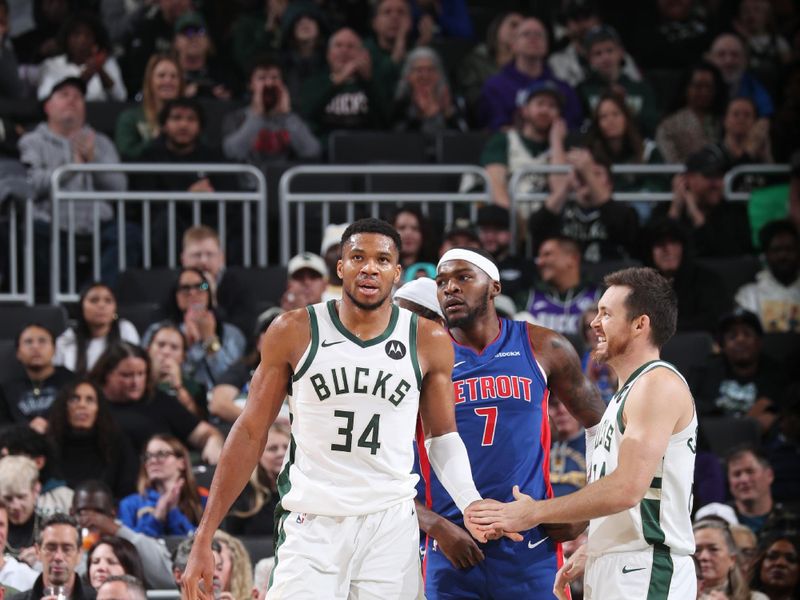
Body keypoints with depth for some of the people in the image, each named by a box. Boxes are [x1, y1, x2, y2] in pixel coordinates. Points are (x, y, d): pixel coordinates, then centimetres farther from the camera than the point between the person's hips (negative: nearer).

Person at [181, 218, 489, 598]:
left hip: (391, 525, 1)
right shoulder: (294, 333, -1)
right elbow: (251, 434, 3)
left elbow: (442, 437, 13)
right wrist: (203, 540, 0)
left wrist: (472, 505, -6)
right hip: (311, 524, -1)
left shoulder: (428, 342, 2)